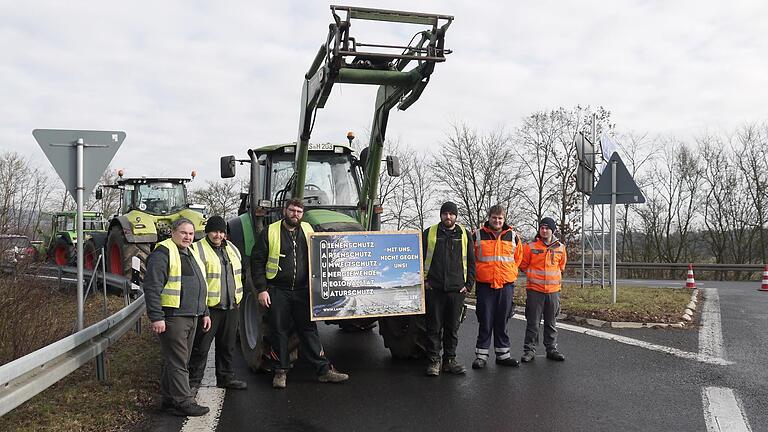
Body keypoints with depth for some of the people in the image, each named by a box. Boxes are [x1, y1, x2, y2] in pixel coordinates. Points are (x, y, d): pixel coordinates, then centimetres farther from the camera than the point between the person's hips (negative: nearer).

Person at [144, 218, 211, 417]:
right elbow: (152, 287, -16)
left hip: (191, 317, 9)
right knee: (177, 362, -5)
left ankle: (169, 400, 23)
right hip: (172, 317, -9)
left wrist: (204, 312, 23)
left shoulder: (191, 255, 19)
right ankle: (184, 402, -1)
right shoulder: (163, 253, -10)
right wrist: (156, 317, -21)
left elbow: (199, 287, 27)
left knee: (177, 361, 14)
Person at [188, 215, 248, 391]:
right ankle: (194, 381, 11)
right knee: (201, 346, 0)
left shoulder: (231, 248, 14)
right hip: (208, 307, -7)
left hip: (231, 307, 7)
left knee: (227, 345, 16)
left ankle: (226, 377, 28)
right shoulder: (198, 249, -10)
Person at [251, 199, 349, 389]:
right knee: (279, 331, 5)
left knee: (309, 329, 6)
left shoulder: (308, 230, 9)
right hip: (278, 292, -2)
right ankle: (281, 371, 18)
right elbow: (257, 262, -2)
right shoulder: (270, 232, -2)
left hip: (303, 291, 2)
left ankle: (323, 369, 9)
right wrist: (261, 289, -8)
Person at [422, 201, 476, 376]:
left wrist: (469, 284, 4)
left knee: (453, 327, 8)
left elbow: (471, 262, 12)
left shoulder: (464, 235, 9)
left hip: (457, 290, 2)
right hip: (434, 289, -1)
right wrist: (423, 280, 2)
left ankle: (450, 360, 18)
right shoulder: (429, 233, 5)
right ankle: (434, 361, 9)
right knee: (434, 327, 1)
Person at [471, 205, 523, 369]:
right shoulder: (477, 235, 1)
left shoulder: (513, 236, 7)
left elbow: (518, 257, 20)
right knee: (485, 322, 1)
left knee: (502, 322, 9)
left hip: (506, 284, 2)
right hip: (484, 285, -2)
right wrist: (479, 272, 7)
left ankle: (503, 354, 18)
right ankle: (481, 355, 9)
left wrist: (509, 272, 13)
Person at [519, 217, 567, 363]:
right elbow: (523, 265, 6)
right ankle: (529, 350, 9)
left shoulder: (560, 248, 5)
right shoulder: (531, 247, -4)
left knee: (551, 322, 12)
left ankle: (552, 349, 22)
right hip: (534, 290, -3)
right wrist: (534, 275, 7)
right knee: (533, 323, 1)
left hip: (553, 290, 3)